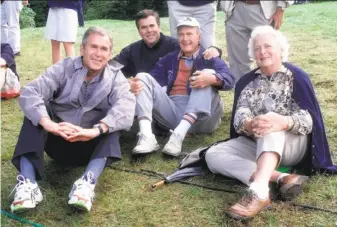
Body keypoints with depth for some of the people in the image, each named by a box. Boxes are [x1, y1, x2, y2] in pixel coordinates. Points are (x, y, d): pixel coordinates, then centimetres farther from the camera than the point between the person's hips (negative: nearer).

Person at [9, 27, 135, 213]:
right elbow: (29, 93, -19)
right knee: (36, 112, -23)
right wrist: (49, 124, -40)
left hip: (91, 146, 0)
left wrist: (95, 131, -43)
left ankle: (88, 182, -43)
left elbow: (126, 106, -24)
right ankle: (27, 183, -36)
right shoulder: (64, 68, -3)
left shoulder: (115, 77, -1)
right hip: (58, 141, 0)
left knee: (112, 121, -25)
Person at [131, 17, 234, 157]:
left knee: (208, 74, -24)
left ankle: (178, 135, -40)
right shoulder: (169, 59, 24)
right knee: (143, 78, -7)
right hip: (172, 111, 3)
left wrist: (212, 79, -32)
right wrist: (136, 84, -16)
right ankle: (147, 137, -31)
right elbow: (154, 80, 8)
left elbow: (229, 80, -8)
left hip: (201, 116, -3)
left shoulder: (209, 58, 12)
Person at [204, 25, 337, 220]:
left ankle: (258, 191, -57)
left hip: (293, 145, -4)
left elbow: (309, 119, -15)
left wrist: (282, 122, -38)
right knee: (213, 155, -22)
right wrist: (250, 125, -35)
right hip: (255, 144, 4)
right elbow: (239, 117, -8)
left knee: (271, 121, -36)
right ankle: (282, 178, -35)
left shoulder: (296, 76, -2)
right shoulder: (246, 82, 8)